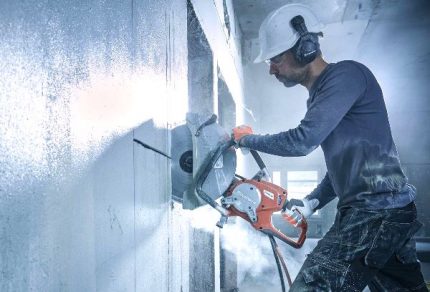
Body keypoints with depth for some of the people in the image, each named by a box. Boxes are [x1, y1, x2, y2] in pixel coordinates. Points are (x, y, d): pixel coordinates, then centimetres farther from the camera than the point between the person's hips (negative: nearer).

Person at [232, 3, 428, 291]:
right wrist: (311, 203, 12)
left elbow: (302, 141, -22)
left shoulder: (346, 74, -12)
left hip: (376, 213, -10)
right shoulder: (321, 95, 18)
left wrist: (248, 139, -5)